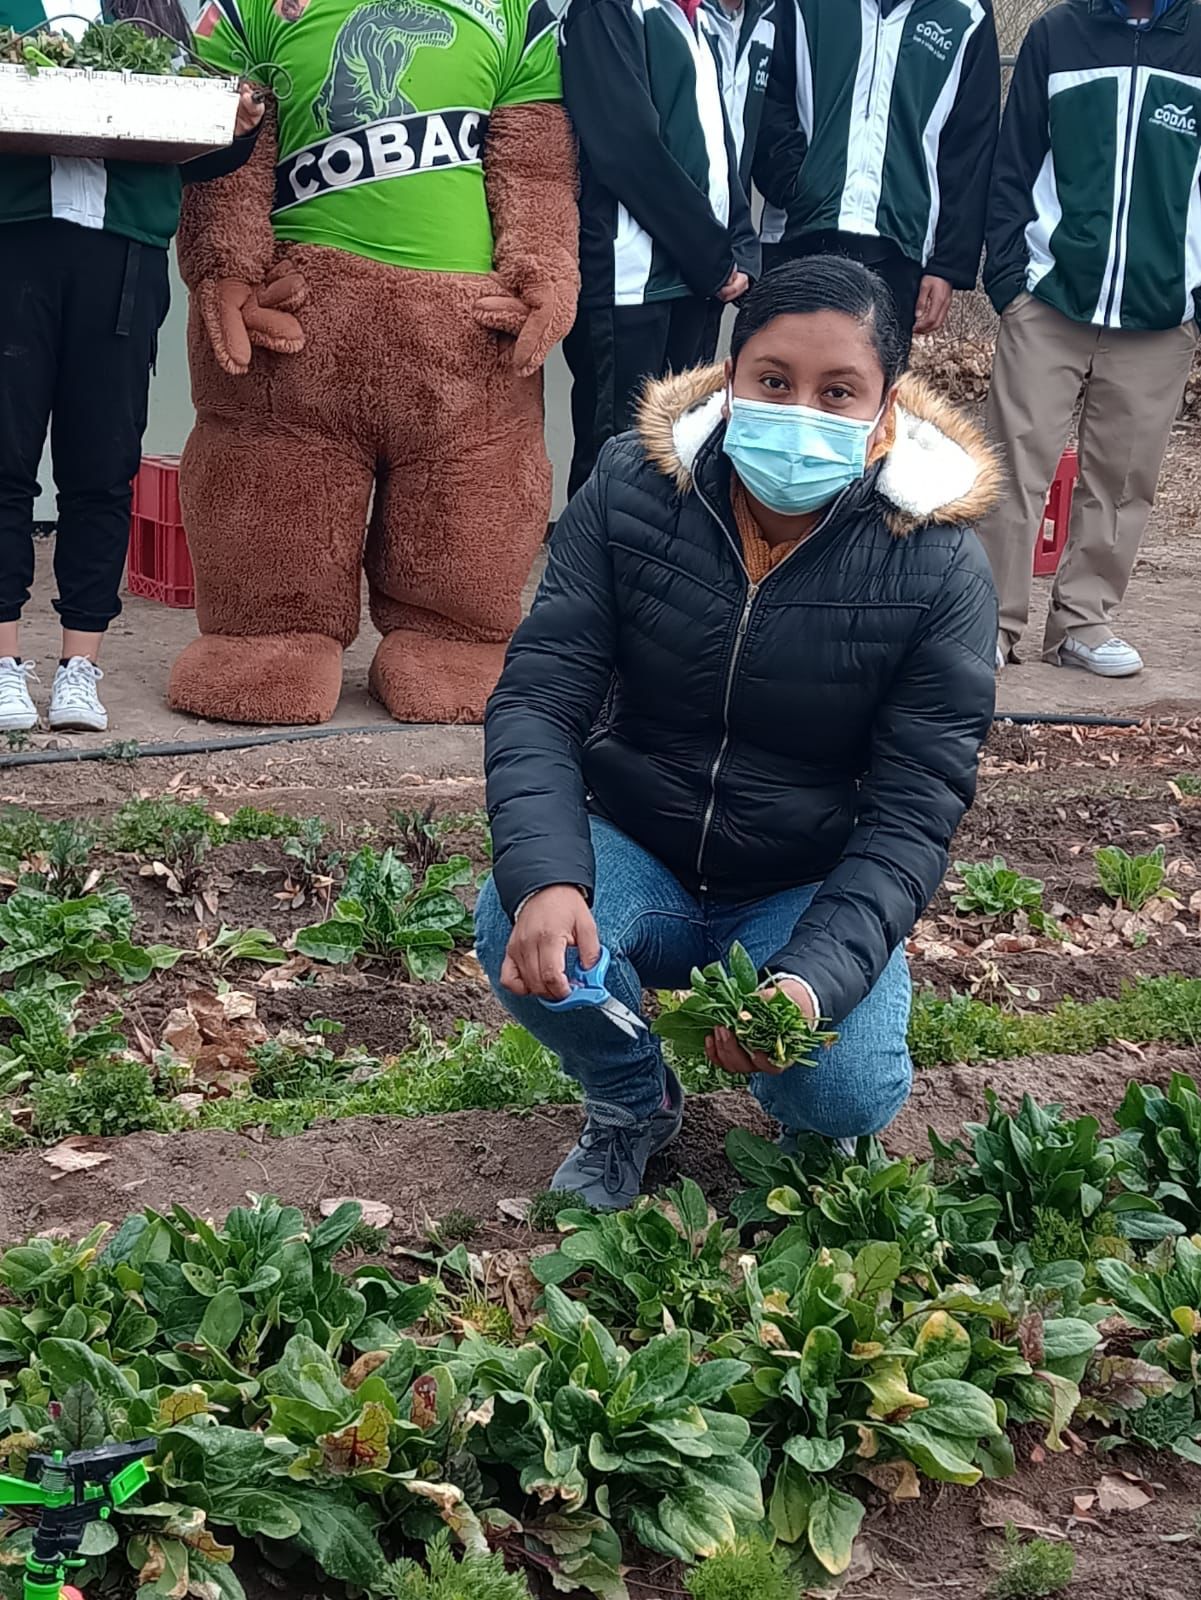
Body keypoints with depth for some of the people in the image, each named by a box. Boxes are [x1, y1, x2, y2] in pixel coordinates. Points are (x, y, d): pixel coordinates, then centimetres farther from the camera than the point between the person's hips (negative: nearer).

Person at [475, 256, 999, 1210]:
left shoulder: (938, 564, -15)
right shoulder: (633, 490, -11)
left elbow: (914, 808, -16)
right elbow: (538, 696, -15)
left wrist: (811, 980, -33)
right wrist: (544, 880, -34)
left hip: (810, 892, -1)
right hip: (634, 853, 2)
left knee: (847, 1094, -28)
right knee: (519, 934, -30)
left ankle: (812, 1132, 15)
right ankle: (631, 1104, 5)